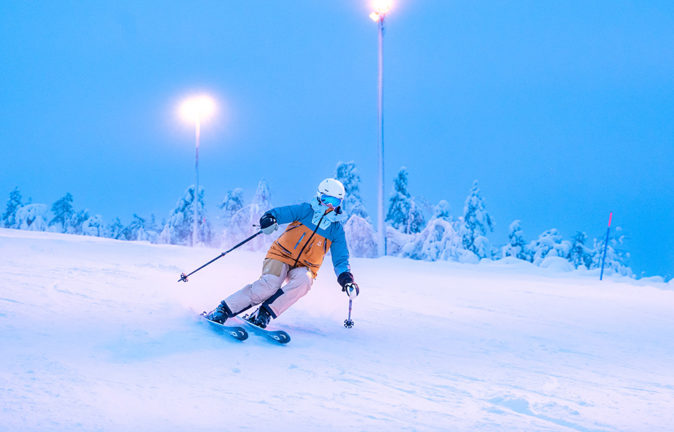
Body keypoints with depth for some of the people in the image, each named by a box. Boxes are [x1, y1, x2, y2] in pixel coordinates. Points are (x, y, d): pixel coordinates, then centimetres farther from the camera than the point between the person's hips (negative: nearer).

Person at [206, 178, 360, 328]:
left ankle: (264, 314, -28)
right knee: (269, 285, -29)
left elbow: (340, 259, 7)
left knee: (303, 280, -34)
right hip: (282, 256, -2)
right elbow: (281, 213, -9)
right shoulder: (306, 210, 1)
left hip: (303, 267, 2)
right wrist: (269, 219, -33)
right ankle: (223, 310, -22)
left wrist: (346, 278, -12)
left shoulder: (336, 229, 7)